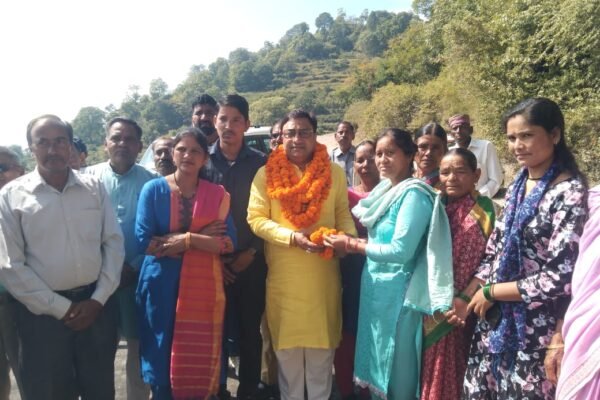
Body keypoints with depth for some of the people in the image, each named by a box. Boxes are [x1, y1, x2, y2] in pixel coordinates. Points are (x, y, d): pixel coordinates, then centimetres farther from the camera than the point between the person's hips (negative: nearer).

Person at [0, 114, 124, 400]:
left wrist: (98, 299, -6)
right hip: (43, 312, -2)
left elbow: (113, 242, 2)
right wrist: (61, 308, -9)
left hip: (96, 304, 2)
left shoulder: (94, 188, 3)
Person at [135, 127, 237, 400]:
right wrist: (203, 237, -11)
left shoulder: (217, 194, 3)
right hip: (161, 285, -1)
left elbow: (228, 243, -4)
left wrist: (187, 239, -15)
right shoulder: (153, 189, -1)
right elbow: (144, 241, -11)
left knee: (200, 360, 7)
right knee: (162, 359, 9)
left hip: (204, 286, 1)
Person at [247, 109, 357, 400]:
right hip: (283, 275, -1)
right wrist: (292, 237, -18)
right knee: (287, 347, 12)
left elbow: (343, 214, 9)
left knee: (322, 345, 14)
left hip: (324, 275, 1)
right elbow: (255, 218, -5)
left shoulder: (334, 173, 2)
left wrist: (349, 235, -12)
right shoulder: (267, 174, -3)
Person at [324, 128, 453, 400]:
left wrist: (351, 245, -16)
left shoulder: (414, 194, -17)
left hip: (396, 292, -8)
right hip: (375, 286, 8)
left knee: (395, 368, 9)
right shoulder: (386, 190, 7)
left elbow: (401, 251, -23)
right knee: (377, 362, 21)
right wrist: (350, 242, -2)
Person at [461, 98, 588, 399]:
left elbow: (559, 278, -20)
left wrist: (490, 292, -12)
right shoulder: (518, 185, 6)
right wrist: (466, 297, -1)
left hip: (536, 329, -6)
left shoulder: (571, 193, -15)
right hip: (497, 321, 6)